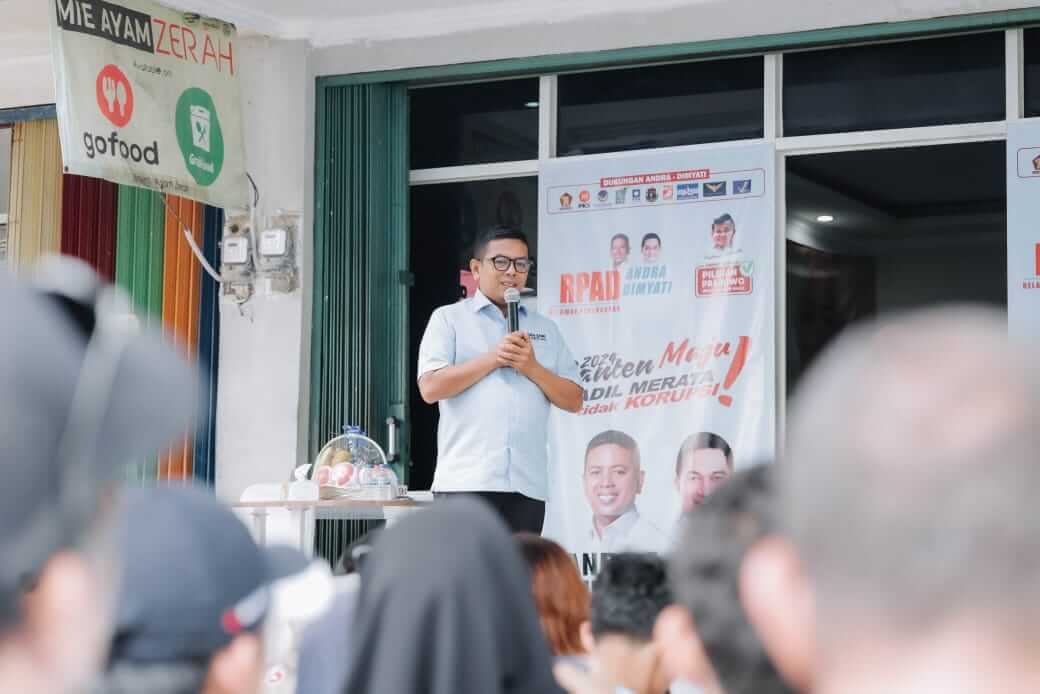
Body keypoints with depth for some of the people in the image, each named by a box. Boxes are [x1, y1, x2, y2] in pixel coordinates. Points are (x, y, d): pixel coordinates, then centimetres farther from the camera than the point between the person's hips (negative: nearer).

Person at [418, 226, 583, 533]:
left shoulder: (546, 329, 18)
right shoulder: (449, 319, 7)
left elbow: (573, 400, 13)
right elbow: (431, 388, -5)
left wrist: (532, 368, -2)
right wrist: (493, 358, -8)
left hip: (528, 484, 4)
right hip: (466, 483, -4)